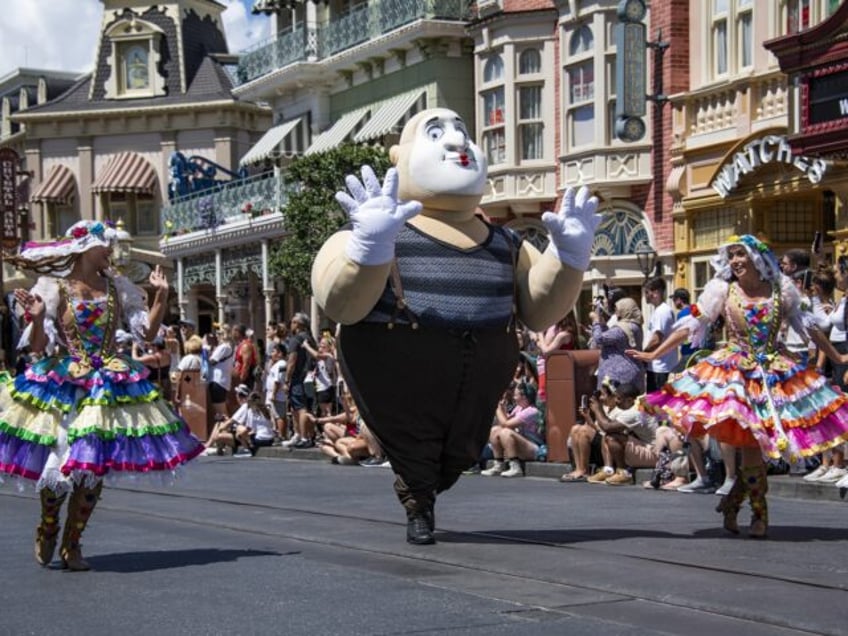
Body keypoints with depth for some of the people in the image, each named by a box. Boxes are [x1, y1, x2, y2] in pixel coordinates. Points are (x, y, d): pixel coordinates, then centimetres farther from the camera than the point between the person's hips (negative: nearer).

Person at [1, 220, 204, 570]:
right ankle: (47, 528, 23)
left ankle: (72, 544, 16)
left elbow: (147, 332, 8)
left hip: (109, 386, 4)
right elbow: (38, 347, -5)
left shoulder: (116, 287, 8)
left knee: (94, 468, 2)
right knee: (59, 465, -6)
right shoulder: (54, 287, -4)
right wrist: (37, 318, -23)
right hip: (63, 385, -4)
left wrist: (160, 295, 0)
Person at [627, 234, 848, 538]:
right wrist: (654, 354, -8)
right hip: (735, 372, -1)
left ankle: (733, 503, 15)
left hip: (776, 371, 1)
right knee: (749, 444, -7)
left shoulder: (782, 288, 1)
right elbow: (692, 325, -3)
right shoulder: (722, 289, -2)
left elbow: (806, 325, 11)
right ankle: (760, 513, 9)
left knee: (752, 446, -5)